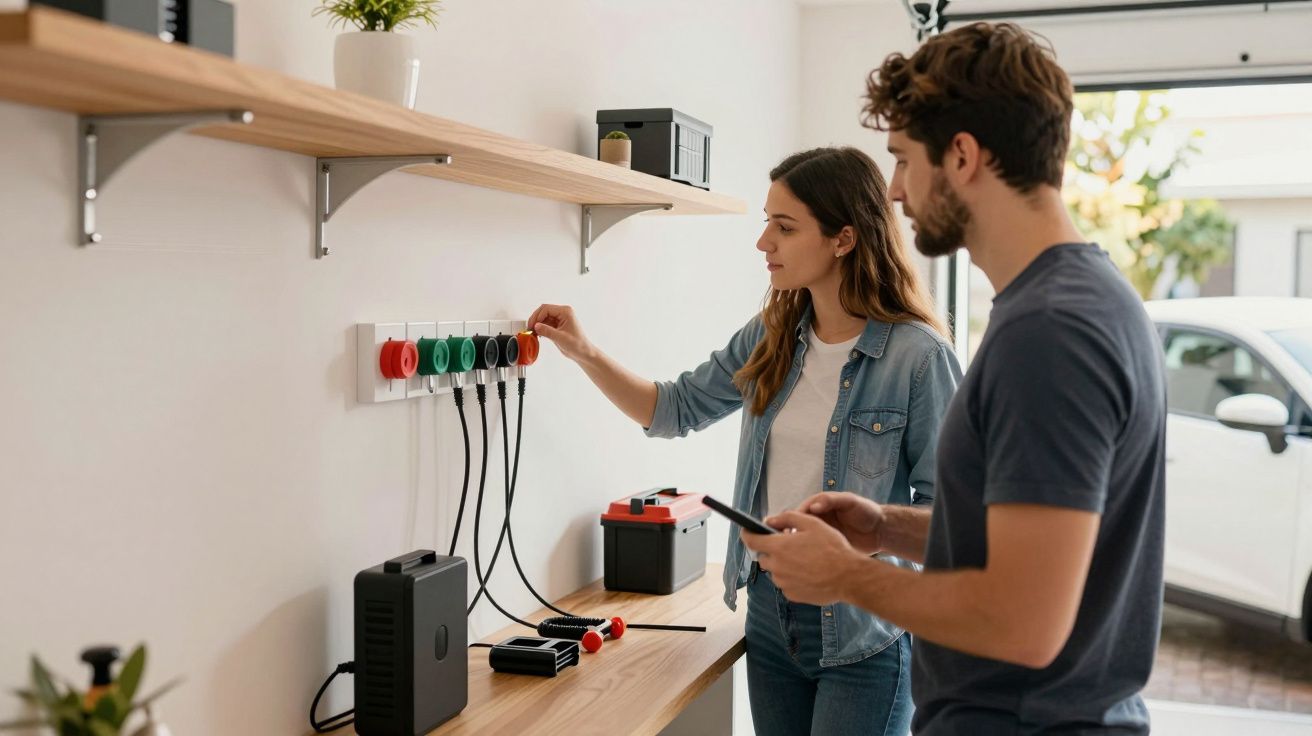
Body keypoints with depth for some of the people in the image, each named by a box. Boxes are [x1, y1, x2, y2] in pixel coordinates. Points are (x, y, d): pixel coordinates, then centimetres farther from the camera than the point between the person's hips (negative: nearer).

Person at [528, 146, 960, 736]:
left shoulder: (918, 356, -15)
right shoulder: (771, 337, 3)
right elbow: (675, 410, 13)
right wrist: (585, 354, 3)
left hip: (863, 632, -6)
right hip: (770, 613, 6)